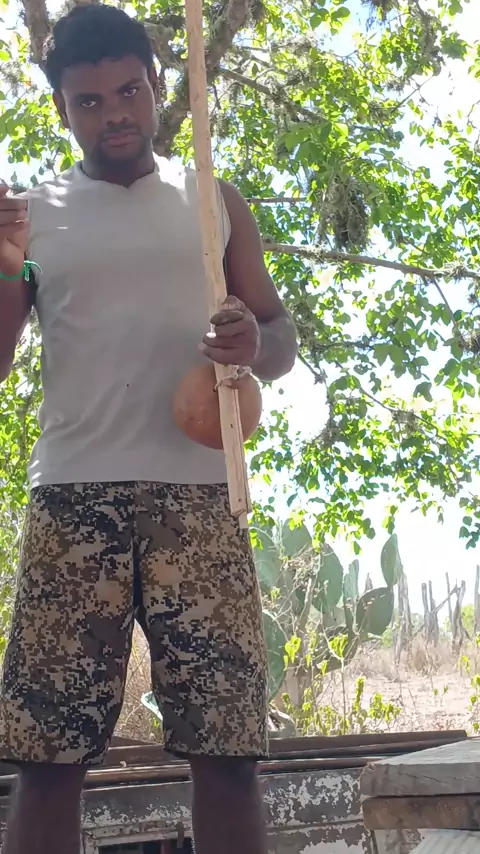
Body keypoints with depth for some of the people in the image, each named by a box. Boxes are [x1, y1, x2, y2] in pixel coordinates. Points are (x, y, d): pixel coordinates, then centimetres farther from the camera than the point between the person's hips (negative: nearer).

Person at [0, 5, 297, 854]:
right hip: (72, 498, 0)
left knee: (227, 752, -6)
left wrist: (255, 343, -9)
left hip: (199, 497, 1)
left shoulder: (215, 202, 16)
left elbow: (282, 339, 15)